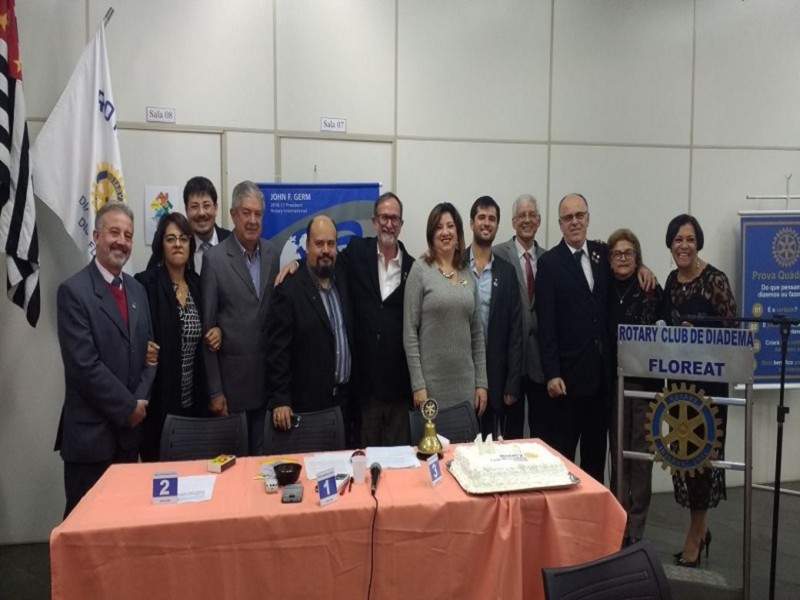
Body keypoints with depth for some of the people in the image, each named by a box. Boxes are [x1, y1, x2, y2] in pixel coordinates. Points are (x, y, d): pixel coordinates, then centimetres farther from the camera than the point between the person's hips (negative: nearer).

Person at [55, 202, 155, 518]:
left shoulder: (137, 289, 11)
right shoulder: (73, 291, -11)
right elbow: (84, 364, -18)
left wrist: (140, 400, -5)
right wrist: (128, 406, -13)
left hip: (130, 428, 6)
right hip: (90, 430, -6)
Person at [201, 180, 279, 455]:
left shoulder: (271, 253, 4)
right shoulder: (214, 259, -9)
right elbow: (206, 327, -9)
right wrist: (214, 390, -10)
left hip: (268, 375, 4)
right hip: (232, 377, -4)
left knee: (261, 453, 15)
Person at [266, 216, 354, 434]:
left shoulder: (342, 285, 9)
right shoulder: (290, 290, -10)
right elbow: (277, 350, -13)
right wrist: (279, 400, -17)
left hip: (344, 401, 6)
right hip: (307, 407, -6)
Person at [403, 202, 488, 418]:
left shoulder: (468, 275, 8)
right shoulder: (420, 270, -5)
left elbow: (477, 333, 11)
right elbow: (410, 332, -8)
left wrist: (481, 382, 5)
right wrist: (418, 385, -12)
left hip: (465, 382, 4)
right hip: (431, 382, -4)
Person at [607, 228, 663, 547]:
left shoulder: (653, 291, -1)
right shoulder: (604, 290, 4)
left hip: (645, 382, -1)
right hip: (613, 381, 2)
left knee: (641, 455, 3)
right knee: (618, 454, 8)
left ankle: (636, 528, 16)